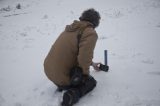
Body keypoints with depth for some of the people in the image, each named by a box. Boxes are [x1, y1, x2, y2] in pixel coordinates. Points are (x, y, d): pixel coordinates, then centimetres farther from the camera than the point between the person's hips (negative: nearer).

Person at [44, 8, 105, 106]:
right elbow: (84, 58, -24)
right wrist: (86, 73, -4)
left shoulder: (72, 28, 15)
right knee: (91, 81, 14)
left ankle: (62, 85, 13)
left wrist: (92, 63, 39)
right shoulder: (90, 33, -12)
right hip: (62, 76, -8)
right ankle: (73, 94, -11)